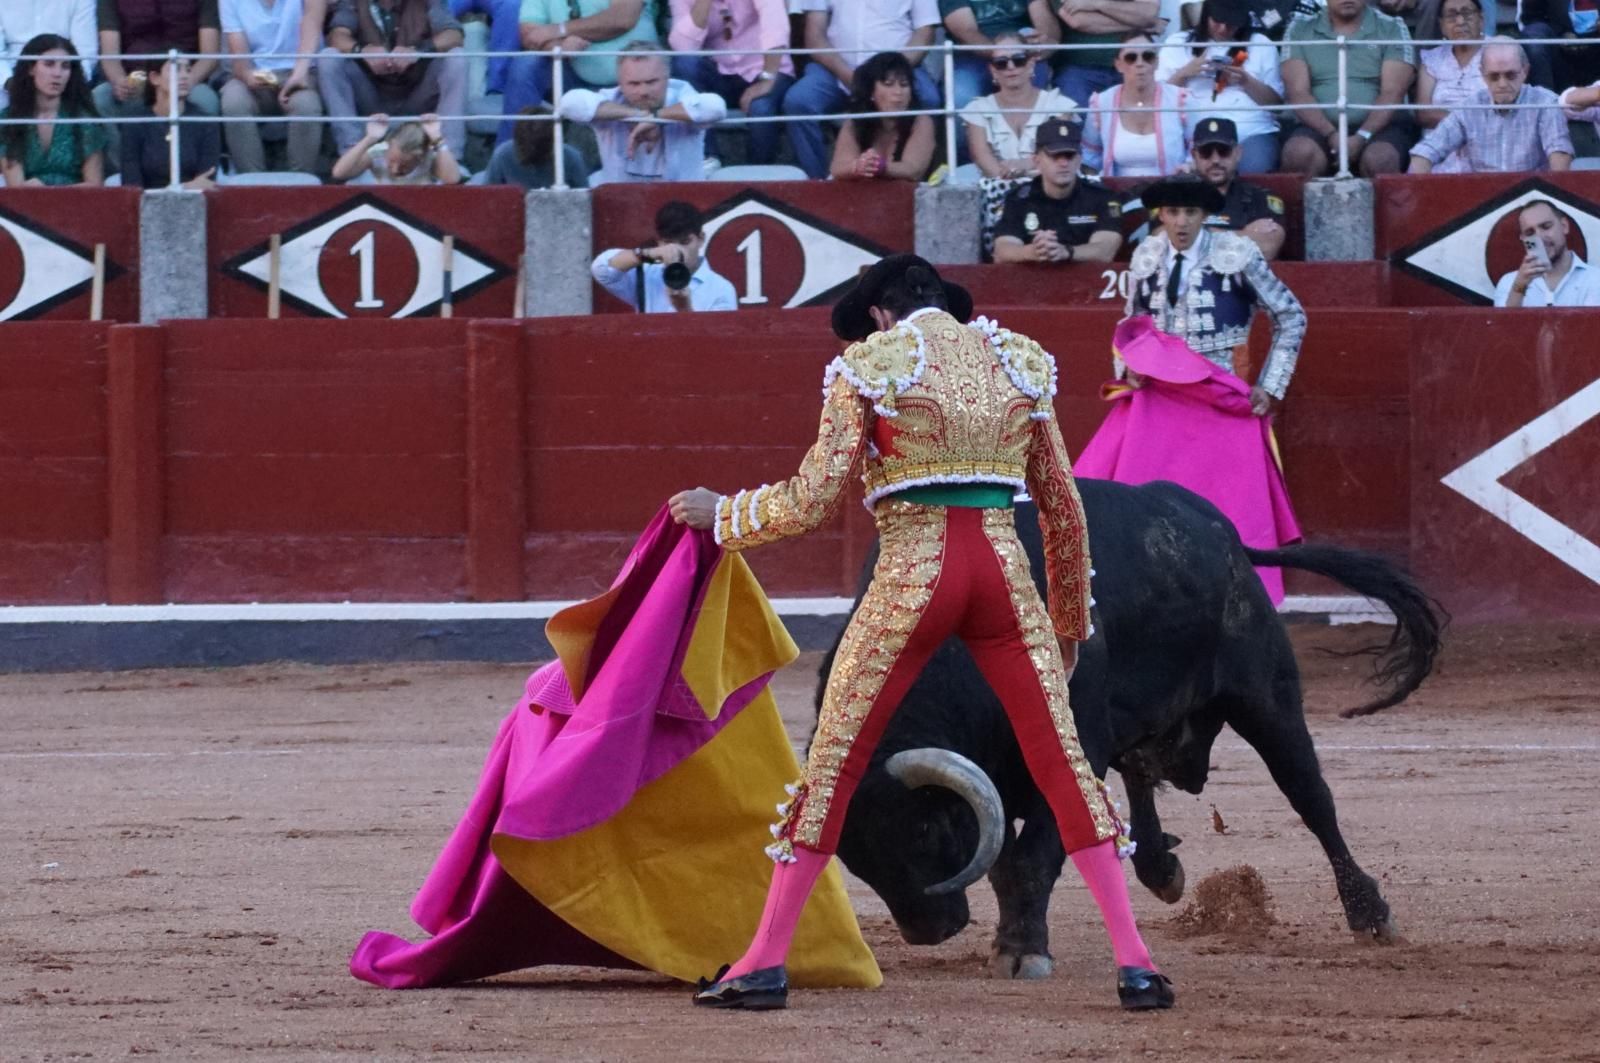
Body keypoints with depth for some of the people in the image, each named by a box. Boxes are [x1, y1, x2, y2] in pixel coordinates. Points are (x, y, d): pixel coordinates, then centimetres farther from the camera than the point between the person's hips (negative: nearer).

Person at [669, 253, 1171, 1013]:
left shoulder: (871, 366, 2)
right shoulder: (1019, 364, 13)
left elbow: (815, 500, -3)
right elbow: (1064, 509, 16)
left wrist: (721, 515, 13)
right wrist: (1070, 620, 26)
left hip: (911, 578, -3)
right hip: (1003, 572, 3)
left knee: (834, 759, 6)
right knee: (1060, 759, 6)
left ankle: (766, 962, 7)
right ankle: (1133, 960, 0)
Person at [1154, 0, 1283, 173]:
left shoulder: (1261, 45, 15)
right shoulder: (1177, 43, 16)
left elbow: (1275, 101, 10)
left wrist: (1246, 82, -6)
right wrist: (1183, 74, -5)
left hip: (1252, 132, 1)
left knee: (1254, 171, -32)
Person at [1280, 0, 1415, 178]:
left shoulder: (1392, 29, 6)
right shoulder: (1299, 30, 9)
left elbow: (1392, 93, -4)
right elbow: (1298, 92, 0)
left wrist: (1361, 138, -19)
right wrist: (1332, 136, -16)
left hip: (1378, 126, -1)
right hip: (1321, 128, 1)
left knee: (1380, 159, -35)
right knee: (1299, 153, -33)